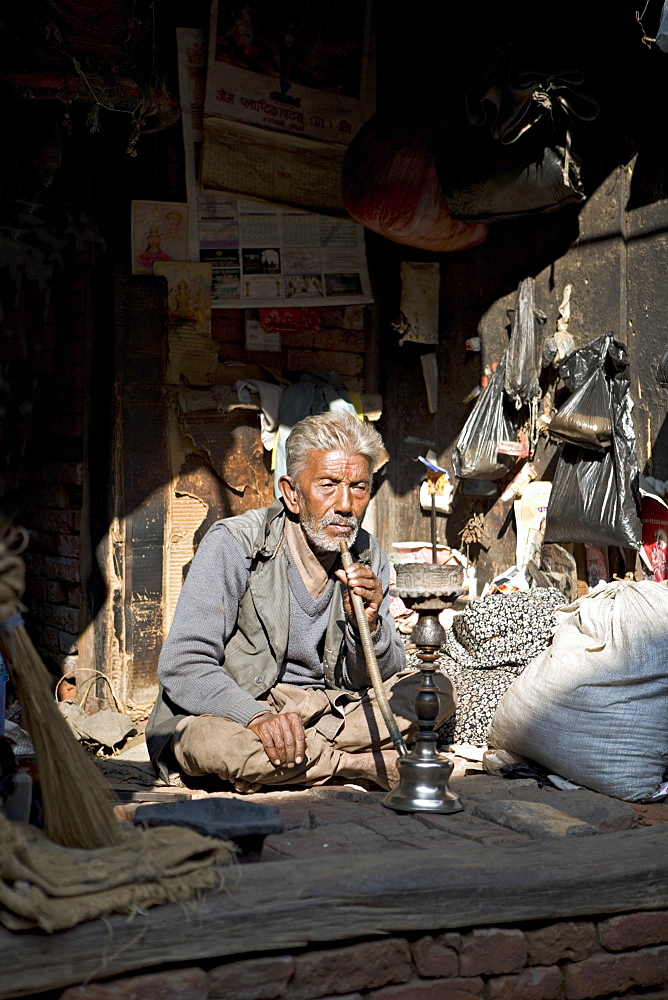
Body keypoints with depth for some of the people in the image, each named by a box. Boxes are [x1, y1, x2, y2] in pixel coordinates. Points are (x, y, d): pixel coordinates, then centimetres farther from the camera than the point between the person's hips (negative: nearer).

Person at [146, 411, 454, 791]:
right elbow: (183, 666, -20)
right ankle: (387, 768, -20)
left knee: (438, 691, -12)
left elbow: (374, 681, 3)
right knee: (210, 741, -38)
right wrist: (259, 717, -37)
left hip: (327, 708, 5)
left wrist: (368, 626, -19)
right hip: (233, 712, -4)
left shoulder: (368, 557, 1)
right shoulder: (234, 544, -14)